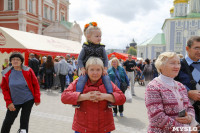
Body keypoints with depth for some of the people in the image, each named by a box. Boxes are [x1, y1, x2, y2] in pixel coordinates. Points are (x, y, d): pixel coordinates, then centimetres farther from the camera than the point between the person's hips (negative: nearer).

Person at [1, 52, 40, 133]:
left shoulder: (28, 71, -9)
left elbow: (35, 84, -4)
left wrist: (37, 98, -4)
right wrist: (8, 102, -6)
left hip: (28, 100, -1)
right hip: (14, 102, 2)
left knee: (24, 120, 8)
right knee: (8, 121, 10)